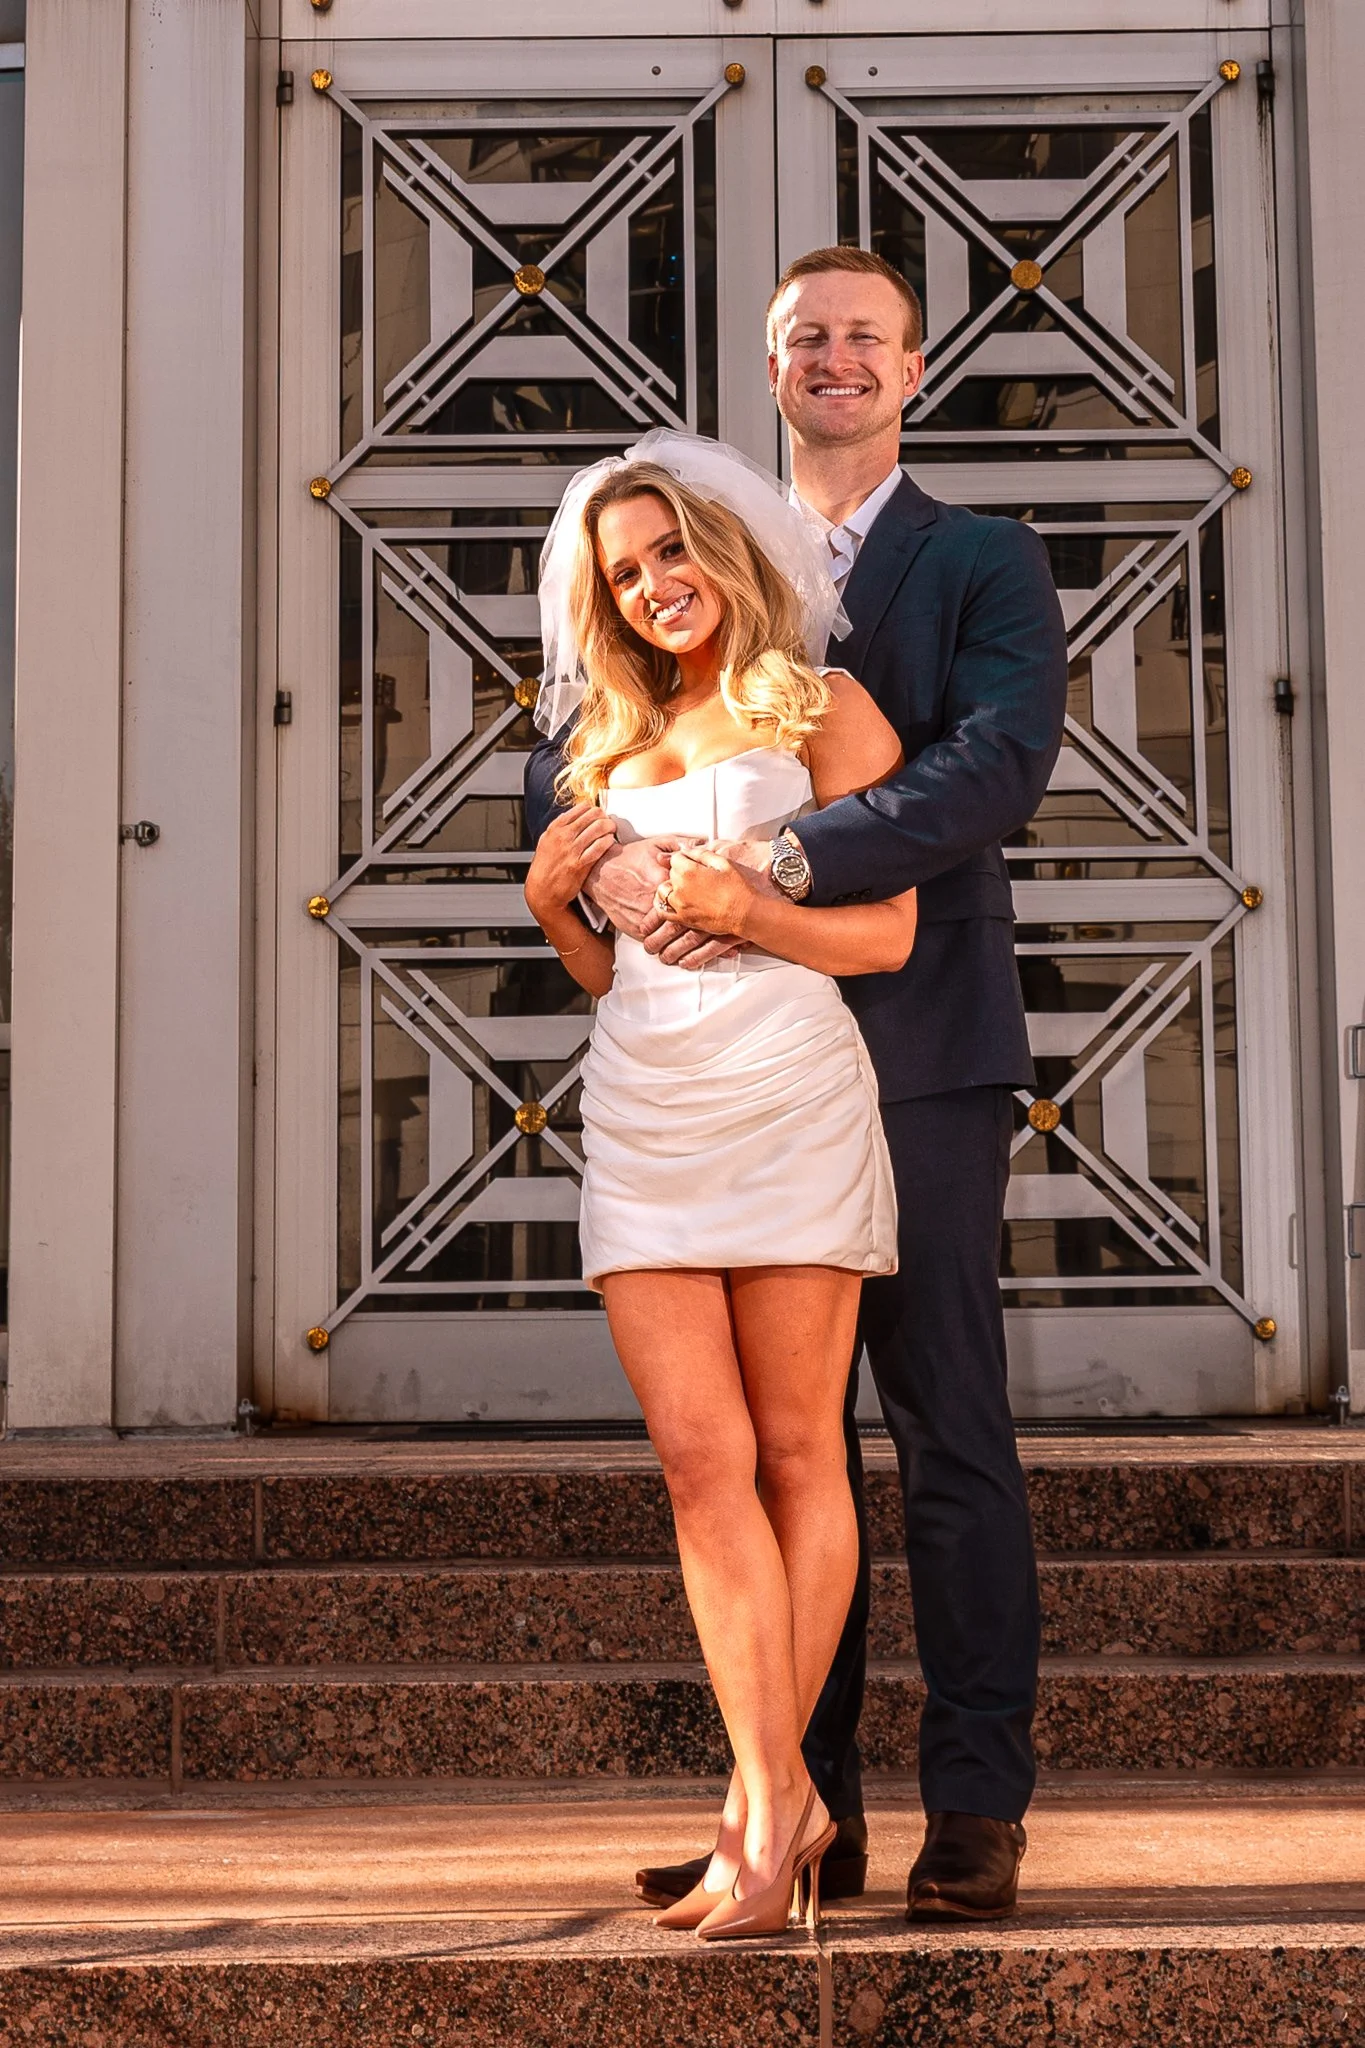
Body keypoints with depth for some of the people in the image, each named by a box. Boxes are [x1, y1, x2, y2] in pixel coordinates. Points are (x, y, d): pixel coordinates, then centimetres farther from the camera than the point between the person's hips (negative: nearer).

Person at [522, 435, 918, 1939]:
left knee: (795, 1453, -1)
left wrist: (740, 906, -14)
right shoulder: (613, 744, 22)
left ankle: (763, 1807, 4)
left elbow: (886, 934, -2)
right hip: (640, 1110, 5)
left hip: (787, 1096, -5)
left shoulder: (821, 708, 6)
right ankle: (782, 1799, 0)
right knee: (700, 1458, -4)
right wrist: (553, 899, 7)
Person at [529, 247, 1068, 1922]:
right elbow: (565, 756, 7)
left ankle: (975, 1808, 8)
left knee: (949, 1434, 0)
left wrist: (778, 866, -24)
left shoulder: (986, 566, 5)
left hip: (919, 1049, -4)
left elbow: (1001, 765, -13)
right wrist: (611, 855, -17)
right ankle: (802, 1805, 16)